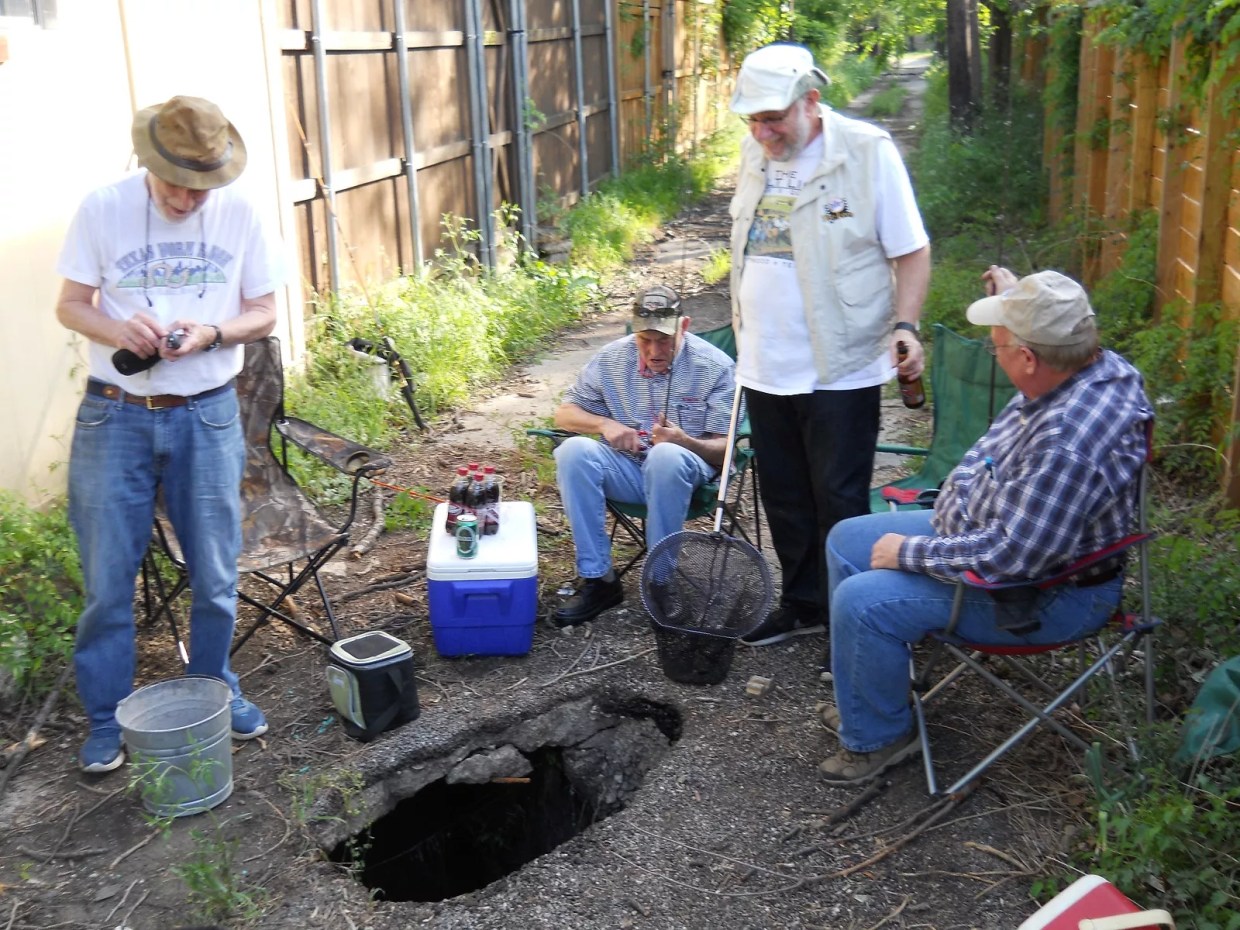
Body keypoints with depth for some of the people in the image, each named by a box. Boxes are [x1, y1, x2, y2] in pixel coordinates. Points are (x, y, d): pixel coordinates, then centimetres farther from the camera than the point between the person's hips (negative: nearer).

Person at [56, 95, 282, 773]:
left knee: (215, 575, 10)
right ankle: (107, 721, 21)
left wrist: (211, 333, -18)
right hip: (115, 416, -1)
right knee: (107, 580, 5)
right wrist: (118, 330, -21)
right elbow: (71, 304, 0)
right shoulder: (102, 209, -6)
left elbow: (263, 312, 3)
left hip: (208, 416, 1)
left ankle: (215, 693, 31)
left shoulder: (239, 214, -4)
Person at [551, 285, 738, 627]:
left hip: (684, 472, -3)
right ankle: (597, 579, -22)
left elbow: (723, 450, -6)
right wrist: (605, 424, -11)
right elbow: (564, 413, 9)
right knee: (573, 450, -27)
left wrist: (684, 441, -27)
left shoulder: (715, 365, -7)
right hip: (625, 470, 3)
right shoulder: (612, 358, 2)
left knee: (667, 455, -38)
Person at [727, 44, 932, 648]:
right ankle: (802, 604, 32)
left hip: (839, 367, -6)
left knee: (839, 502, 1)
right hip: (765, 365, 6)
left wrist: (905, 324, -21)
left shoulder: (867, 152, -12)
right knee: (783, 495, 16)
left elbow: (911, 250, -8)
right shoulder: (755, 153, 7)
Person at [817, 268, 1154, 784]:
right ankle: (868, 690, 27)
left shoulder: (1069, 442, -38)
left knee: (862, 601, -22)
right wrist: (1017, 297, 23)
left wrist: (910, 552, -22)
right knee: (847, 540, 12)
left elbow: (1010, 556, -34)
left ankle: (877, 736, 4)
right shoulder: (1094, 363, -7)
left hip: (1043, 593, -11)